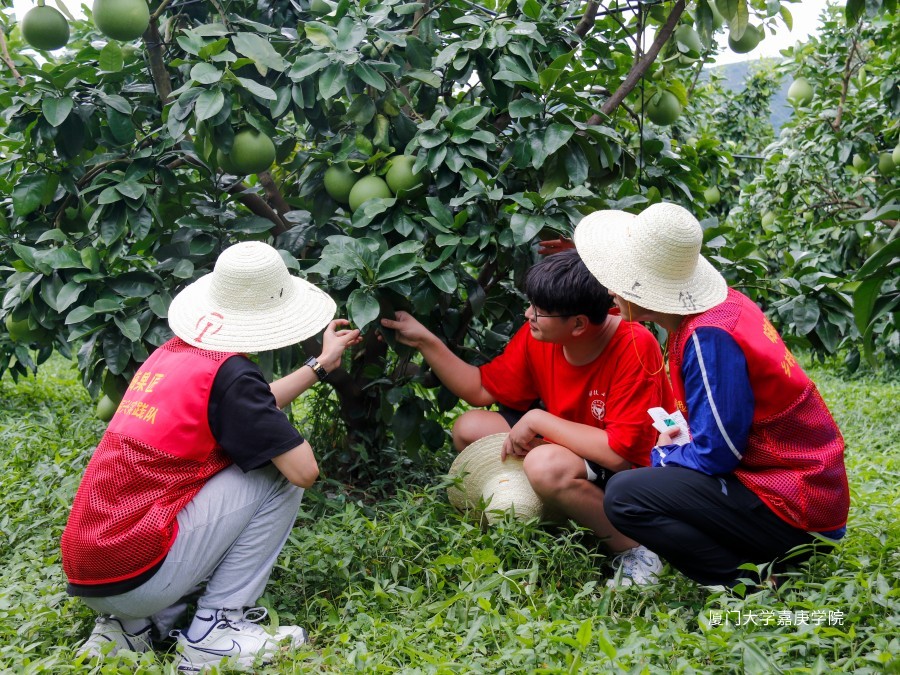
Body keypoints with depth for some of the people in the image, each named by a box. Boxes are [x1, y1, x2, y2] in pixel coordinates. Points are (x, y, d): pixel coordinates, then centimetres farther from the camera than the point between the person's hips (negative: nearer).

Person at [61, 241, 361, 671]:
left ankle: (132, 625, 14)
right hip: (135, 575, -9)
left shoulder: (172, 352, 11)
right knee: (280, 476, -2)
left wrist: (321, 365, 34)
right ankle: (214, 633, 1)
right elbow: (305, 470, -14)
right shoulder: (228, 373, -14)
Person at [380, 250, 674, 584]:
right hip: (571, 449, 8)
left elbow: (619, 451, -31)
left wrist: (538, 420, -24)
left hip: (634, 471, -7)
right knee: (469, 429, -2)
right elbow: (482, 389, 5)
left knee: (545, 464, -36)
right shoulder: (538, 336, -8)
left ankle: (636, 551, -16)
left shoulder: (635, 347, -28)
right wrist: (425, 341, -3)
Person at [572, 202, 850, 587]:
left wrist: (662, 456, -3)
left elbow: (716, 454, -19)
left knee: (624, 496, -18)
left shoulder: (709, 338, -23)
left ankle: (749, 582, -9)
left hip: (793, 511, -10)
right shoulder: (724, 304, 4)